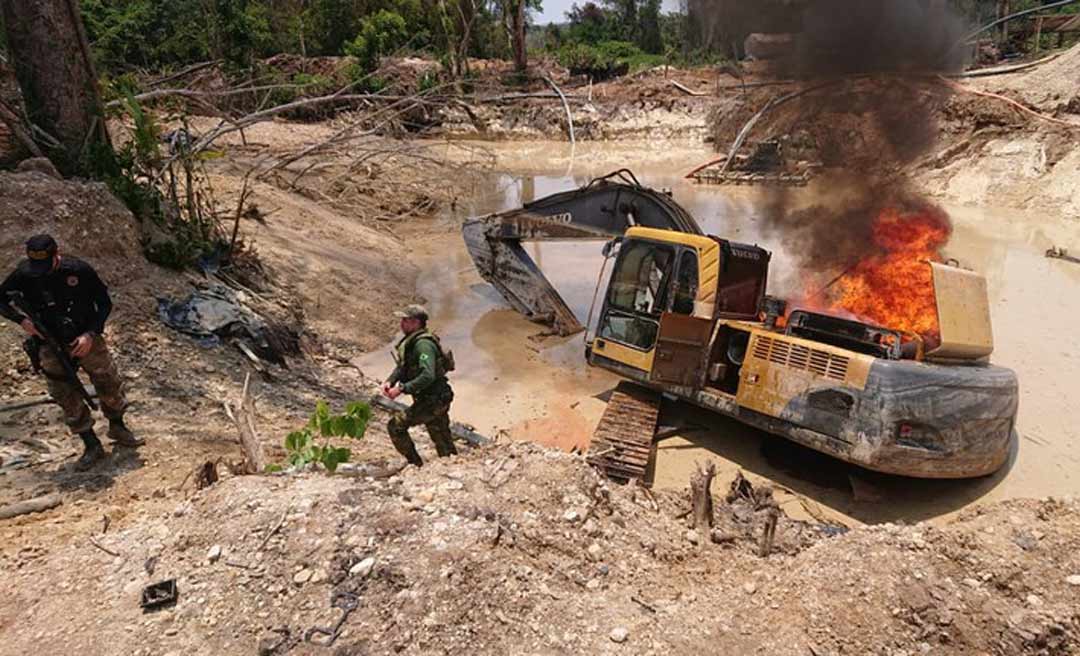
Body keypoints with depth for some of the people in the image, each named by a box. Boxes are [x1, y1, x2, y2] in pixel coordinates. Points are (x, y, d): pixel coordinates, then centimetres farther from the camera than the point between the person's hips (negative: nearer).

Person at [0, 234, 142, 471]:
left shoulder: (79, 270, -14)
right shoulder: (23, 275, -11)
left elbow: (105, 303, -5)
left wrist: (91, 334, -15)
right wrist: (22, 320, -14)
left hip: (86, 339, 0)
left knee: (110, 385, 6)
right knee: (69, 399, 3)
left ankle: (118, 429, 31)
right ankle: (92, 446, 15)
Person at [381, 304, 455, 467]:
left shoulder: (423, 344, -21)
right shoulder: (410, 341, 10)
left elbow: (428, 376, -31)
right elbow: (402, 367, 17)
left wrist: (402, 388, -29)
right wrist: (390, 381, -2)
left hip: (433, 400, -10)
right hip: (436, 400, 10)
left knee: (396, 425, -7)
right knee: (444, 445, 16)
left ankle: (415, 464, 3)